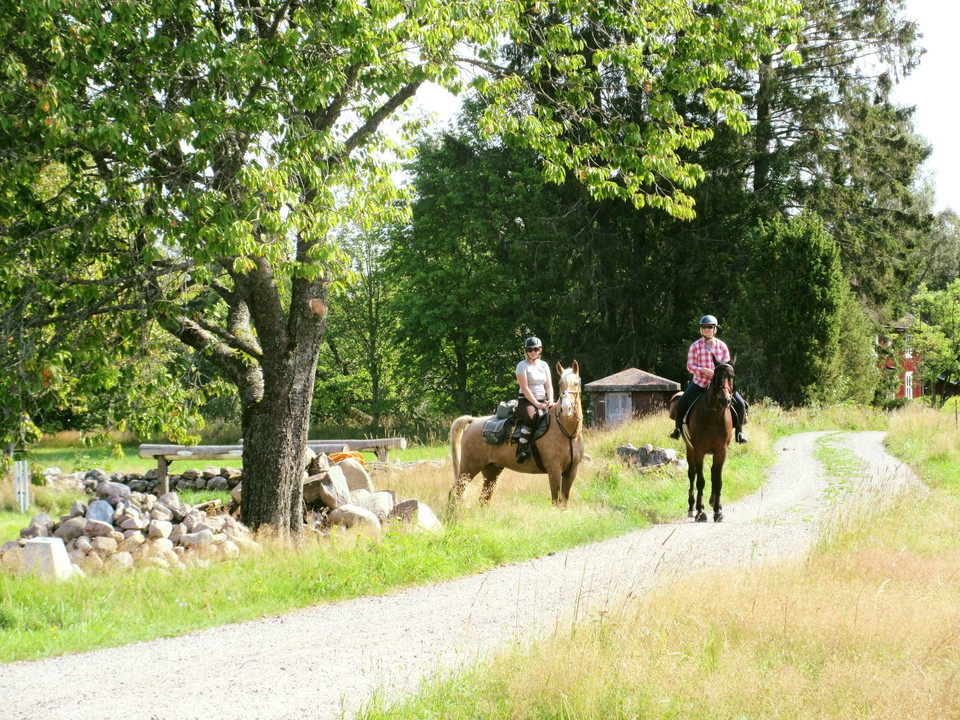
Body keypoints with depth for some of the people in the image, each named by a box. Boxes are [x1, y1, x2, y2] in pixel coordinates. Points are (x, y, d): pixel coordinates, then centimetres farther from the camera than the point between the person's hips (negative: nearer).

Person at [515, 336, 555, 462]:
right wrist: (537, 404, -20)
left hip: (543, 401, 6)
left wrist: (550, 401, -9)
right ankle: (522, 449, -36)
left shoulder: (544, 365, 15)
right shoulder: (522, 365, -2)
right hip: (526, 401, -6)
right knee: (532, 416, -37)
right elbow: (525, 388, -11)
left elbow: (549, 385, 10)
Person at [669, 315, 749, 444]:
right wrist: (704, 370, -22)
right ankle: (678, 428, 10)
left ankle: (739, 432, 8)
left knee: (740, 404, -12)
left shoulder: (722, 346, 0)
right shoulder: (695, 346, -3)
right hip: (700, 382, -1)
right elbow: (690, 366, -6)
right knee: (681, 404, -16)